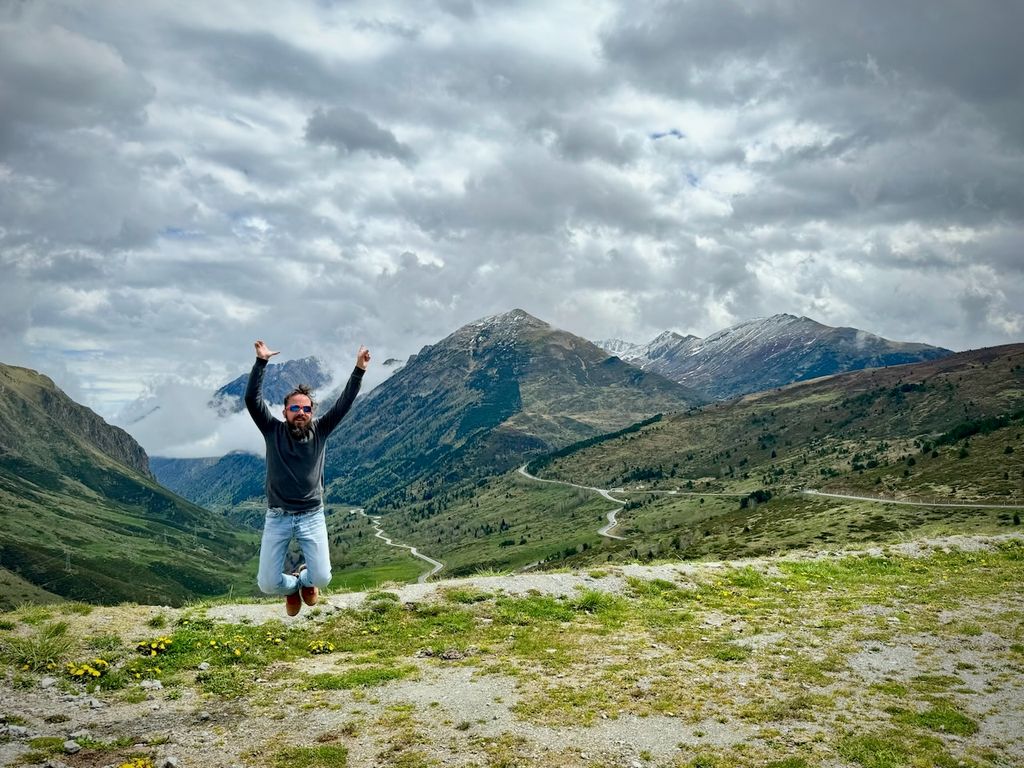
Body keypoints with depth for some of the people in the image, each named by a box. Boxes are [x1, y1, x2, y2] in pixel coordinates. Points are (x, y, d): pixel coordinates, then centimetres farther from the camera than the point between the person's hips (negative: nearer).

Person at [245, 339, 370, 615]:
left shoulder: (319, 431, 1)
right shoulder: (273, 430, -2)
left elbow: (344, 404, -8)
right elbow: (252, 399, -13)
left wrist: (359, 369, -19)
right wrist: (261, 362, -24)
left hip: (312, 517, 0)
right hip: (277, 518, 0)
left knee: (322, 578, -9)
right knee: (268, 584, -5)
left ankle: (305, 578, 31)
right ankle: (292, 587, 33)